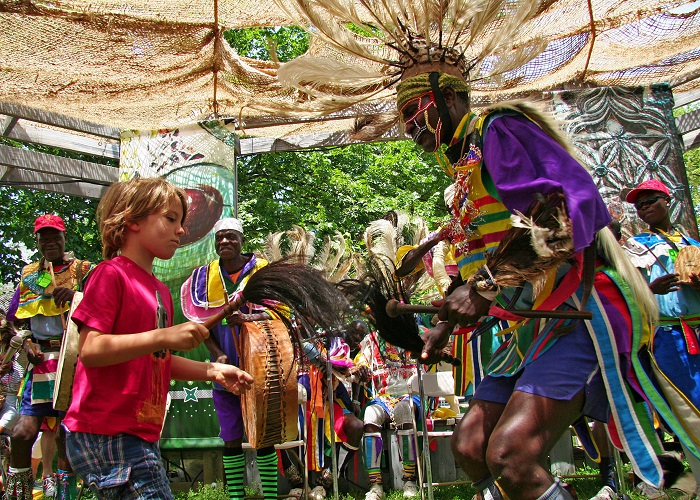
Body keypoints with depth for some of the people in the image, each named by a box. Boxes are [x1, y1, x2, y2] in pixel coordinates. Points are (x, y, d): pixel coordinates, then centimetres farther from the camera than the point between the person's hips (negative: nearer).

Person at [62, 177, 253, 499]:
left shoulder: (160, 290, 15)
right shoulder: (111, 274, -10)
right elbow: (90, 350, -20)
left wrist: (211, 371, 8)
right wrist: (163, 336, -28)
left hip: (141, 434, 9)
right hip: (105, 433, -9)